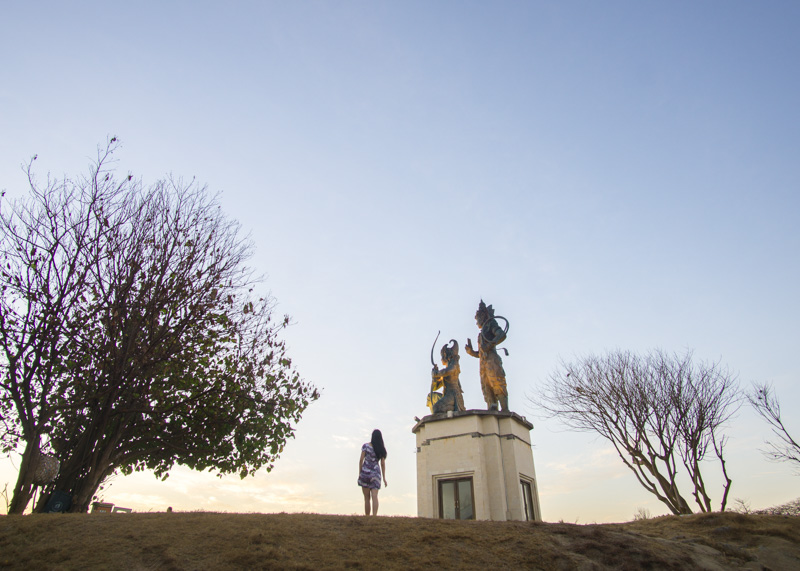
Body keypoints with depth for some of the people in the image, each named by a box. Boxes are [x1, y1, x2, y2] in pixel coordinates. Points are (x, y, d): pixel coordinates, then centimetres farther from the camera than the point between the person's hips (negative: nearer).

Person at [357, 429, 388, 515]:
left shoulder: (366, 446, -2)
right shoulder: (382, 449, 4)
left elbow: (361, 460, -4)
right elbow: (383, 464, 5)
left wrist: (359, 473, 2)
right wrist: (384, 478, 9)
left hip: (365, 472, -1)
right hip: (376, 473, 1)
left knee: (367, 498, 7)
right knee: (374, 496, -4)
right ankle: (374, 515, -20)